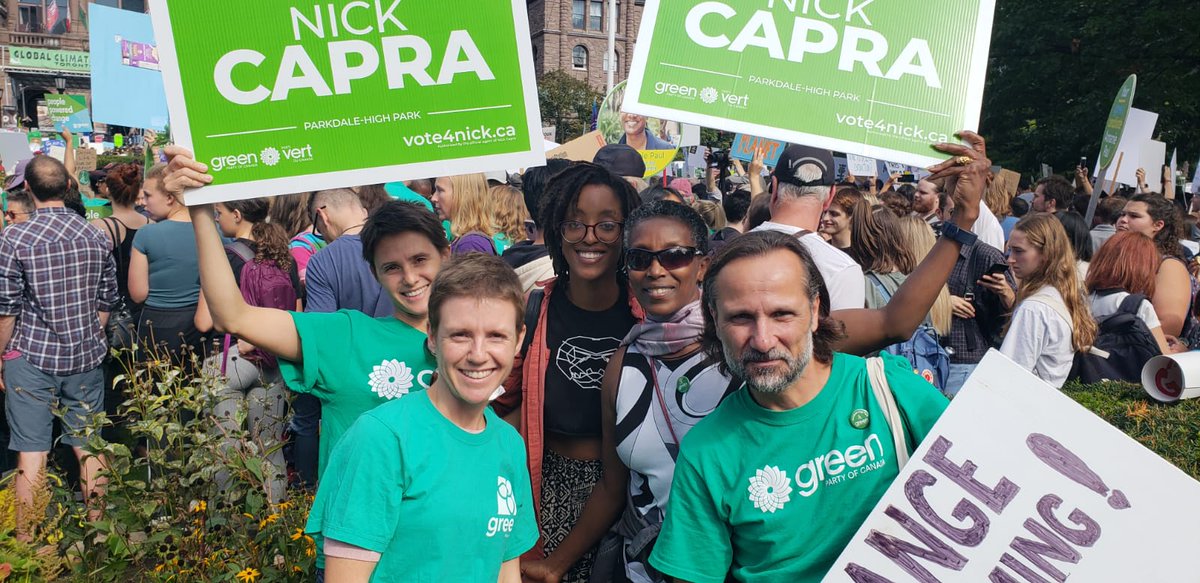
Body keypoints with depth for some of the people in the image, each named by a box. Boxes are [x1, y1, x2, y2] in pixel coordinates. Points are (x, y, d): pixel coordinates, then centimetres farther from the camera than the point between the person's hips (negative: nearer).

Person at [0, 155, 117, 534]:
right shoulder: (96, 237, 2)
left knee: (32, 452, 3)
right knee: (88, 446, 11)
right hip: (87, 358, 3)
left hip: (32, 357, -3)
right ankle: (96, 528, 20)